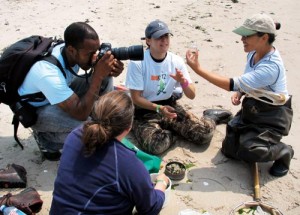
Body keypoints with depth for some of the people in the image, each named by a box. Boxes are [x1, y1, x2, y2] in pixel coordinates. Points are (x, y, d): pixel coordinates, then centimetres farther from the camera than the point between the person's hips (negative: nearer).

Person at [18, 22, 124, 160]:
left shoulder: (72, 53, -21)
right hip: (35, 110, -7)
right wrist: (98, 75, -43)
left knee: (106, 80, -12)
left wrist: (110, 70, -32)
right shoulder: (48, 74, -41)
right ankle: (43, 136, -2)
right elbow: (81, 114, -40)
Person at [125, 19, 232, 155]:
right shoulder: (137, 62, -15)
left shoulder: (176, 61, -3)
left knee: (205, 133, -15)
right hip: (144, 111, -3)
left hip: (170, 106, 3)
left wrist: (183, 81, -23)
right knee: (156, 144, -32)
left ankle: (209, 118, 20)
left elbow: (192, 95, -1)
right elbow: (136, 98, -13)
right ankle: (167, 132, 3)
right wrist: (158, 108, -28)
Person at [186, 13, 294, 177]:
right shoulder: (253, 53, -6)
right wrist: (240, 92, -10)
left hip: (272, 116, -7)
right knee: (229, 149, 3)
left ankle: (284, 152, 6)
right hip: (252, 108, 8)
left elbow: (232, 84, -38)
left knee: (249, 151, -23)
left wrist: (198, 69, -38)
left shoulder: (271, 67, -33)